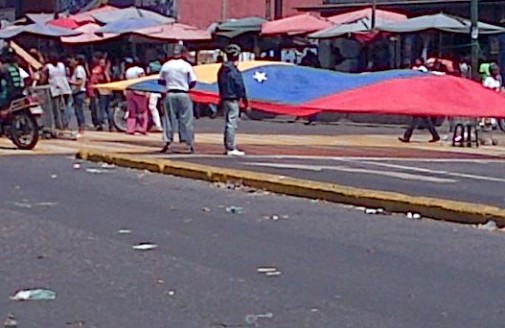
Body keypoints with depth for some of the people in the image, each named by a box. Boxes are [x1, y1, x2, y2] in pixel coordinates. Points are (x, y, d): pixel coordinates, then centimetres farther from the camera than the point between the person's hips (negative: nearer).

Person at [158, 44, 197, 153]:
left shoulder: (166, 65, 3)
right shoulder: (186, 65, -6)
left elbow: (161, 81, 9)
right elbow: (193, 82, -5)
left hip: (170, 94, 2)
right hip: (183, 94, -2)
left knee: (169, 119, 9)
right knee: (186, 119, 3)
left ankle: (167, 142, 6)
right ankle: (190, 144, 5)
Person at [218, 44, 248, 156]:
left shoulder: (222, 69, 11)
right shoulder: (234, 70, -15)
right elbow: (240, 86, -14)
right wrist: (244, 99, -6)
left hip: (224, 99, 9)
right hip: (233, 99, -9)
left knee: (228, 123, 16)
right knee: (232, 124, -8)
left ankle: (228, 147, 20)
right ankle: (231, 148, -8)